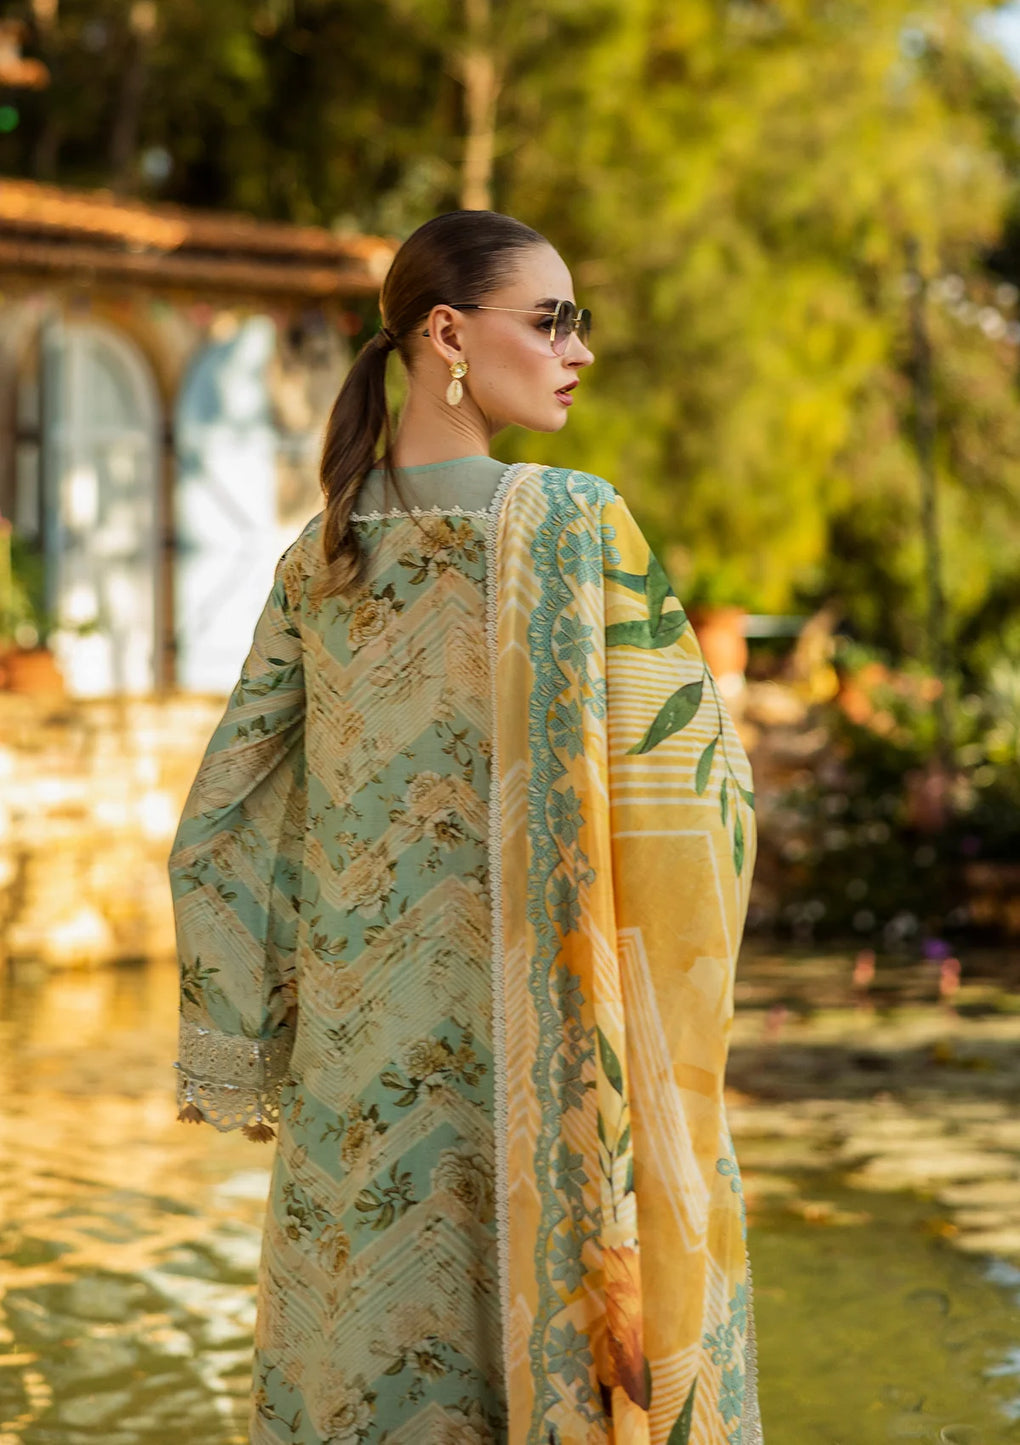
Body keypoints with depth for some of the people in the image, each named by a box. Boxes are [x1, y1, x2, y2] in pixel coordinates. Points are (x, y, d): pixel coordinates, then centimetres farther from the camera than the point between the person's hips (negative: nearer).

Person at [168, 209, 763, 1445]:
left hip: (359, 1055, 6)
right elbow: (681, 772, -11)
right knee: (566, 1341, 4)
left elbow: (224, 824, 8)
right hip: (551, 1049, -5)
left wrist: (251, 1044, 13)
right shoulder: (573, 523, -10)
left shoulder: (319, 557, 6)